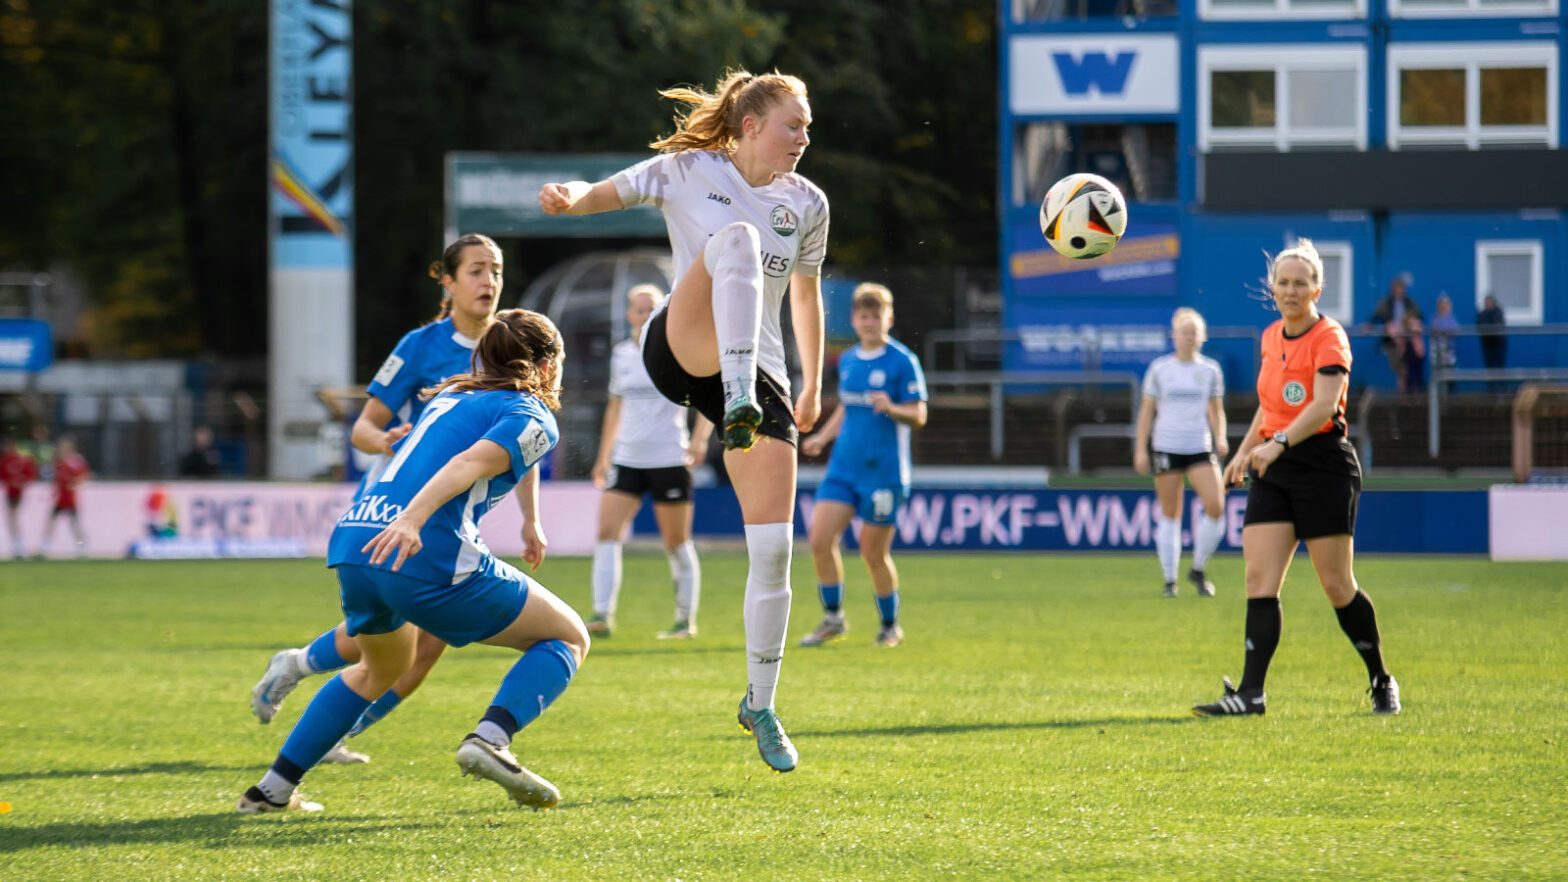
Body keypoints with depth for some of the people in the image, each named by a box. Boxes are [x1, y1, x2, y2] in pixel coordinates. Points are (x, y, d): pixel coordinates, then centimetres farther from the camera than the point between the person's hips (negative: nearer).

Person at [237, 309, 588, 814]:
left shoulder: (453, 394, 30)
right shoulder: (533, 417, 5)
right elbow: (472, 462, -15)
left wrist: (530, 522, 65)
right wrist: (413, 519, -29)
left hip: (353, 545, 7)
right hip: (429, 559, -7)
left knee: (382, 666, 35)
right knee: (569, 638, 9)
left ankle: (273, 790, 29)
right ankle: (490, 739, -15)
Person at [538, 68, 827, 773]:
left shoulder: (807, 204, 13)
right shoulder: (690, 171, 5)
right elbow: (606, 193, 2)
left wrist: (813, 386, 30)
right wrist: (569, 198, -22)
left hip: (761, 374, 4)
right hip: (682, 348, -4)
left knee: (773, 548, -6)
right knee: (737, 235, -33)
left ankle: (761, 705, 12)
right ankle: (738, 404, -56)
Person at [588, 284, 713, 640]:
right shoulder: (621, 354, 10)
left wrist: (699, 438, -17)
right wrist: (603, 457, 19)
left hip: (669, 459, -4)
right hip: (626, 459, 4)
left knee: (677, 544, 3)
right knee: (607, 532, -11)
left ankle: (686, 620, 15)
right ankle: (603, 615, -14)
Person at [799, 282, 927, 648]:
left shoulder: (902, 361, -7)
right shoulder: (847, 360, 11)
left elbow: (918, 416, -9)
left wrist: (891, 409, -28)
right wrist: (823, 436, 11)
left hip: (884, 472, -5)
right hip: (844, 466, 5)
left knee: (874, 553, 1)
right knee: (820, 540, -8)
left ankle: (890, 625, 20)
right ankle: (833, 618, 7)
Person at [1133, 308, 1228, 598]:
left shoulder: (1210, 369, 8)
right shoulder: (1159, 369, 3)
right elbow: (1147, 410, 7)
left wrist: (1220, 438, 1)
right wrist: (1141, 449, 2)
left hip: (1200, 448, 1)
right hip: (1167, 447, -1)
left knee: (1215, 506, -14)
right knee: (1170, 515, 0)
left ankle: (1198, 570, 5)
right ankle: (1169, 580, 8)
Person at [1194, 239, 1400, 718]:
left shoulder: (1329, 337, -10)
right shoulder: (1271, 338, 12)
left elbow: (1324, 405, -26)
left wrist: (1278, 443, -38)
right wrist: (1244, 452, 22)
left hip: (1324, 466, -6)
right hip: (1273, 469, 6)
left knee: (1336, 585, -1)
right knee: (1259, 579, -7)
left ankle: (1381, 681, 18)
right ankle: (1251, 692, -13)